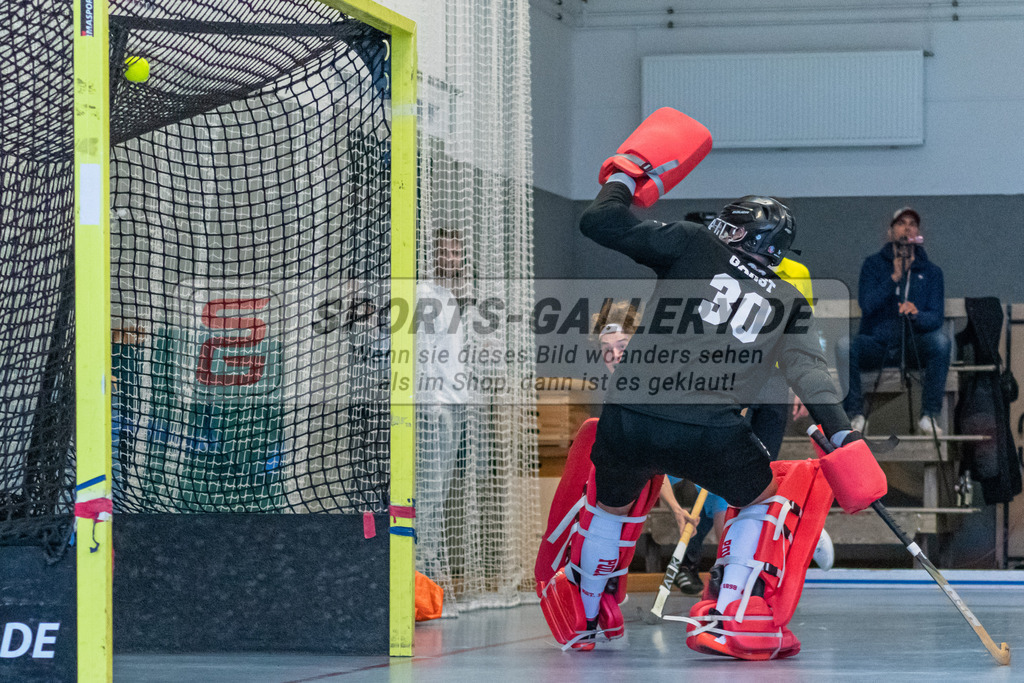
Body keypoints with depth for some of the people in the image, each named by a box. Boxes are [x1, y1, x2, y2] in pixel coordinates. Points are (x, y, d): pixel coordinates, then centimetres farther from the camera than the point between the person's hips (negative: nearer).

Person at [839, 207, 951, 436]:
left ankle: (929, 416, -24)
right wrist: (894, 278, -20)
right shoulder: (873, 264, 6)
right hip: (876, 346, -1)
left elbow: (936, 316, -6)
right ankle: (855, 415, -16)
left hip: (914, 347, 1)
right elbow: (866, 304, -10)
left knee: (941, 340, -31)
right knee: (845, 345, -32)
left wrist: (916, 314, -28)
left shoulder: (931, 271, 6)